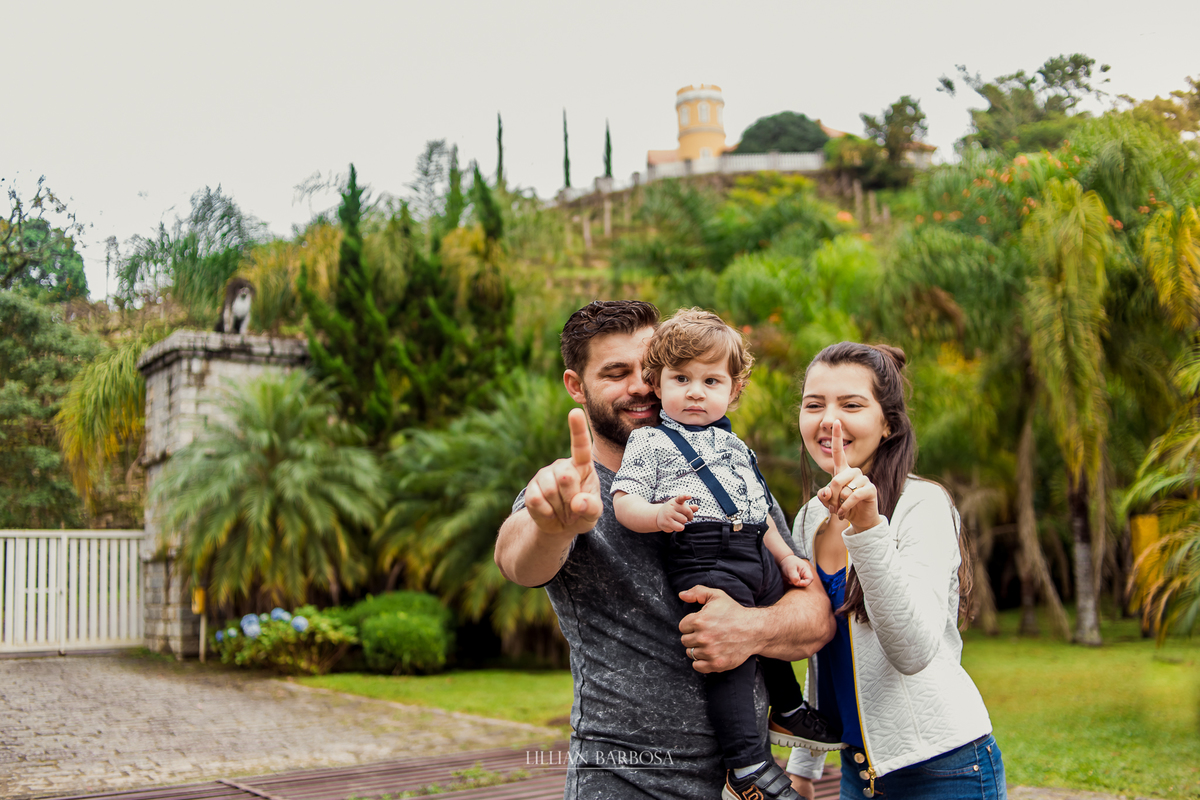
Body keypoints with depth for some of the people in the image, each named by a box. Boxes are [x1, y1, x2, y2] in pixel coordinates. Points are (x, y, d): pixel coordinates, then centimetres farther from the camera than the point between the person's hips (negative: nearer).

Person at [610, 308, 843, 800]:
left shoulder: (734, 444, 24)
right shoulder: (651, 442, 2)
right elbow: (624, 502, -8)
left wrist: (786, 557, 24)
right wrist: (659, 514, -27)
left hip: (756, 556, 8)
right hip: (703, 561, -8)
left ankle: (788, 713, 42)